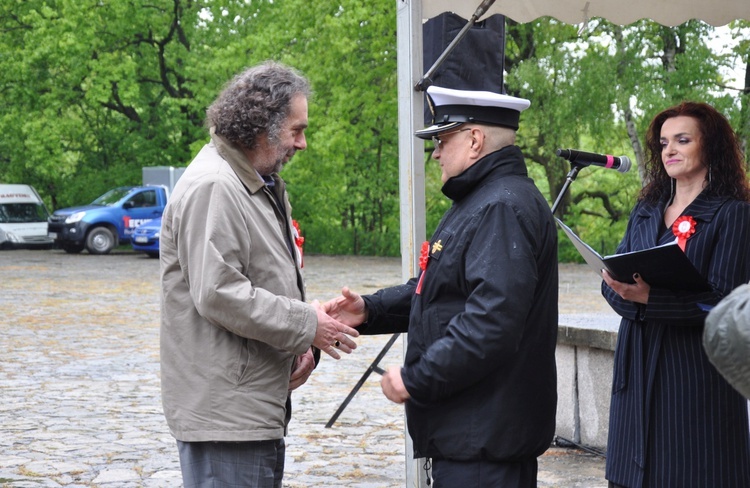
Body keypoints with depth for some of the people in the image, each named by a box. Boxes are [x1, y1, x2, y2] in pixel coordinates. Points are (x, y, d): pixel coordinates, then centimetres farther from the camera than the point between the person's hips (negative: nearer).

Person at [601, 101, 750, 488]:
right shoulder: (646, 211, 16)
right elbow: (612, 283, 9)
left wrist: (650, 298, -26)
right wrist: (624, 292, -16)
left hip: (696, 370, -5)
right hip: (638, 367, 6)